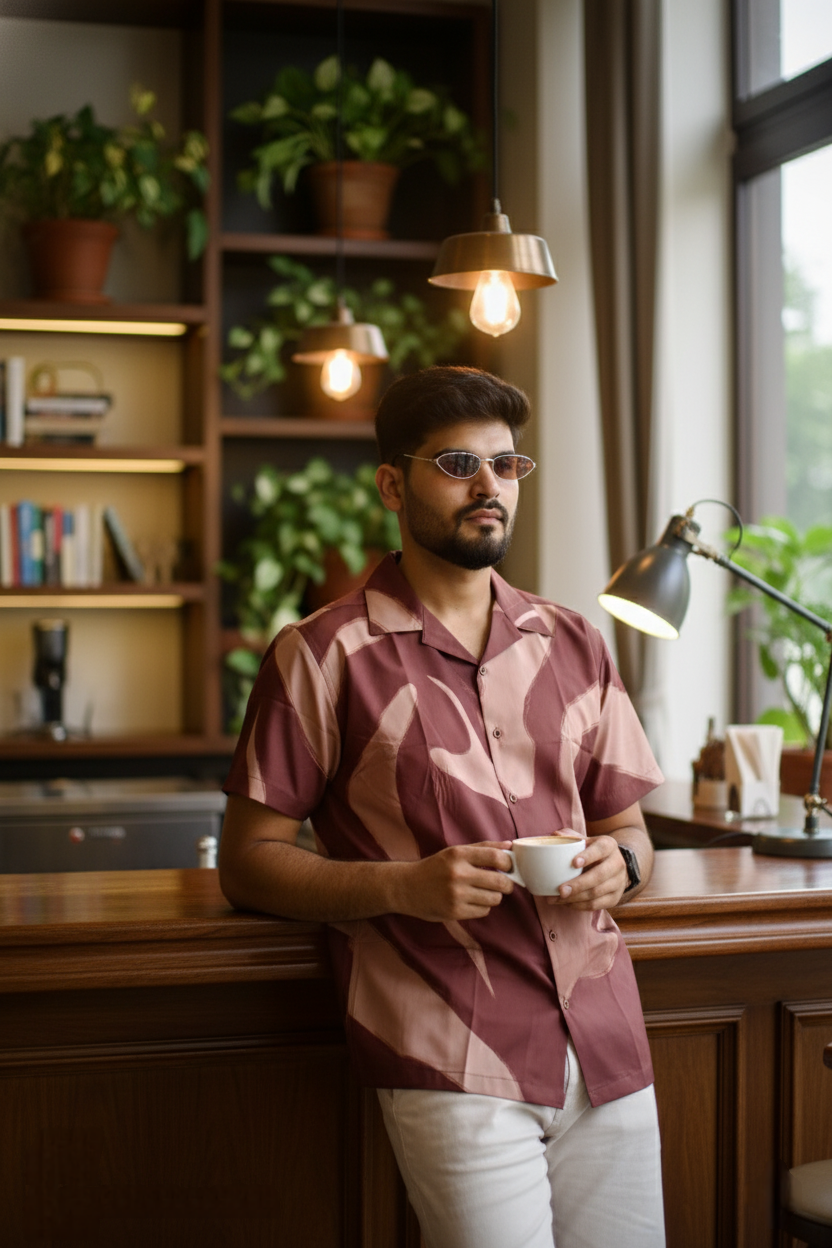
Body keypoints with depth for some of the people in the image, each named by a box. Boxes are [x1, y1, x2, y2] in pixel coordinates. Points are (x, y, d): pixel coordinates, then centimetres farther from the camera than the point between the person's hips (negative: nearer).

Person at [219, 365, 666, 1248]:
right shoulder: (322, 657, 0)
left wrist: (618, 865, -4)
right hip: (454, 1064, -5)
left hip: (607, 1044, 5)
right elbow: (247, 861, -1)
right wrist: (405, 886, -16)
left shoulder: (572, 646, 15)